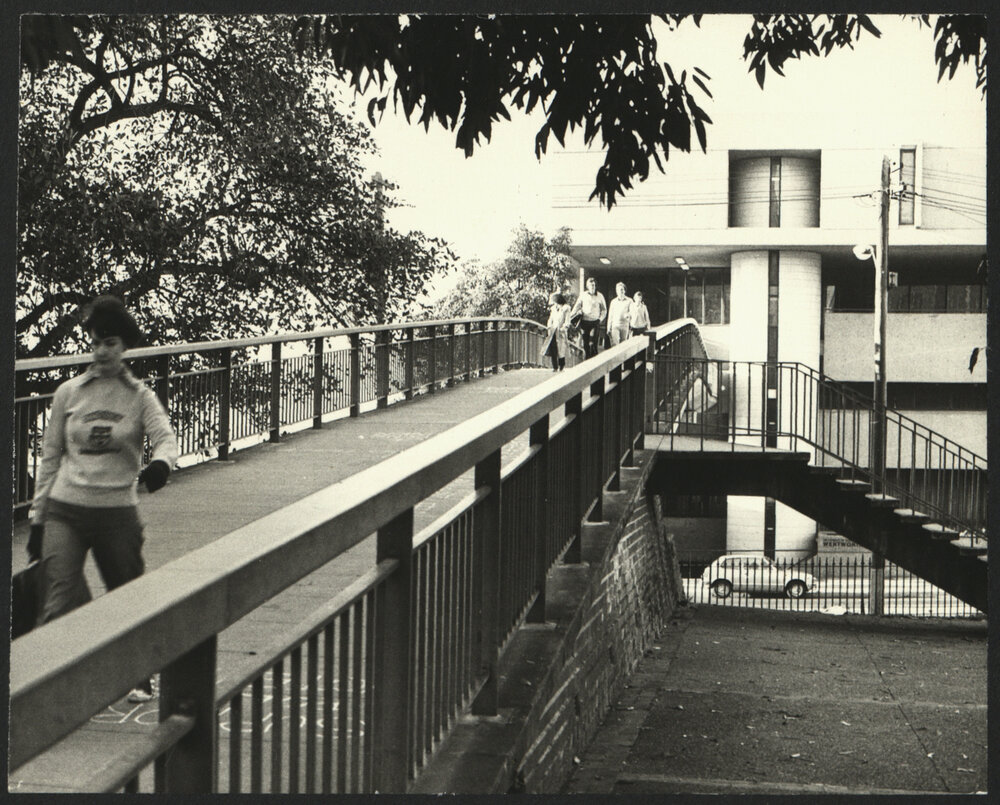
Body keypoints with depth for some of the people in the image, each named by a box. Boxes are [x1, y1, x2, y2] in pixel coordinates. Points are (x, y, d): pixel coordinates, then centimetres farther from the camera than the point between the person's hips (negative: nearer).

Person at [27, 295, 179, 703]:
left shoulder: (140, 396, 3)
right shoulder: (68, 393, 6)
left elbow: (166, 437, -11)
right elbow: (50, 455, 10)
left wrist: (160, 463, -36)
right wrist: (38, 516, 9)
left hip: (118, 511, 0)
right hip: (66, 511, 0)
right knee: (60, 600, -12)